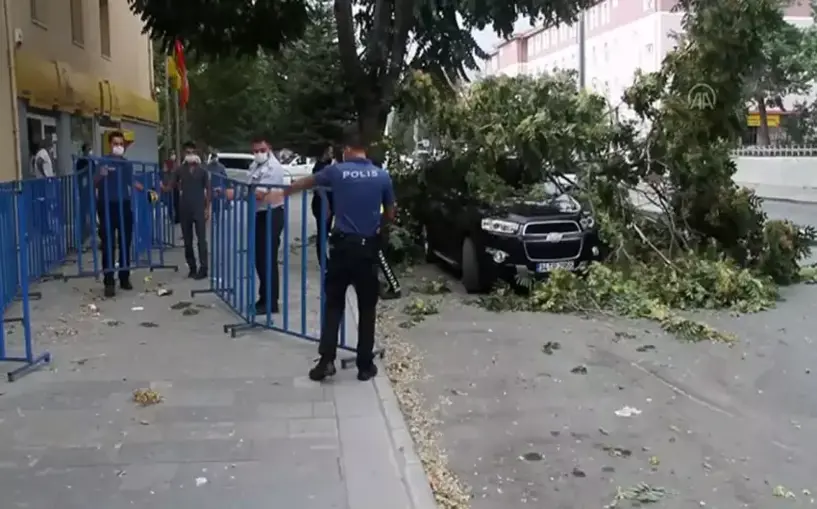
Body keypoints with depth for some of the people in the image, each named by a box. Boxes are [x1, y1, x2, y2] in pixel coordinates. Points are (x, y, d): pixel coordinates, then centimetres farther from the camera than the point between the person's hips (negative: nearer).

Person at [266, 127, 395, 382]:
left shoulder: (337, 171, -1)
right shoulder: (382, 176, -1)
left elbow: (306, 182, 18)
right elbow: (390, 215, 8)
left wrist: (282, 193, 36)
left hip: (342, 245, 0)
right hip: (368, 247, 1)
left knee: (334, 304, 10)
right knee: (367, 308, 8)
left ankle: (326, 360, 5)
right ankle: (365, 366, 13)